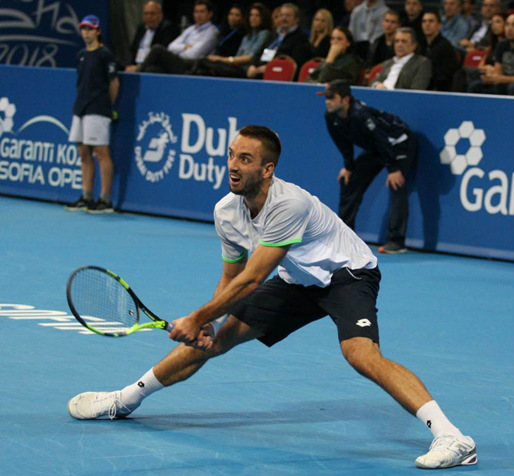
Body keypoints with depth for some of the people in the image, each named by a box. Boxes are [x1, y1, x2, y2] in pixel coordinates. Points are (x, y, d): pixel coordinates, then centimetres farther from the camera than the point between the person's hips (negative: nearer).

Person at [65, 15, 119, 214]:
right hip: (80, 109, 8)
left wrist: (107, 106, 5)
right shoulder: (82, 55, 15)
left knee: (101, 152, -7)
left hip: (97, 110, -8)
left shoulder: (104, 55, -6)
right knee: (84, 153, 9)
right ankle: (86, 198, 14)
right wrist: (80, 104, 14)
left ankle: (106, 200, -7)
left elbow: (114, 83, -2)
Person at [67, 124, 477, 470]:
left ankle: (451, 438, -40)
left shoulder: (289, 204, -33)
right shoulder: (226, 212, -8)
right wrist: (206, 325, -8)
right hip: (298, 281, 8)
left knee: (361, 353, -34)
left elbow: (251, 280, -30)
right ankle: (124, 400, 21)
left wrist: (197, 319, -22)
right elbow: (232, 277, 8)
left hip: (347, 273, -8)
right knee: (214, 338, 5)